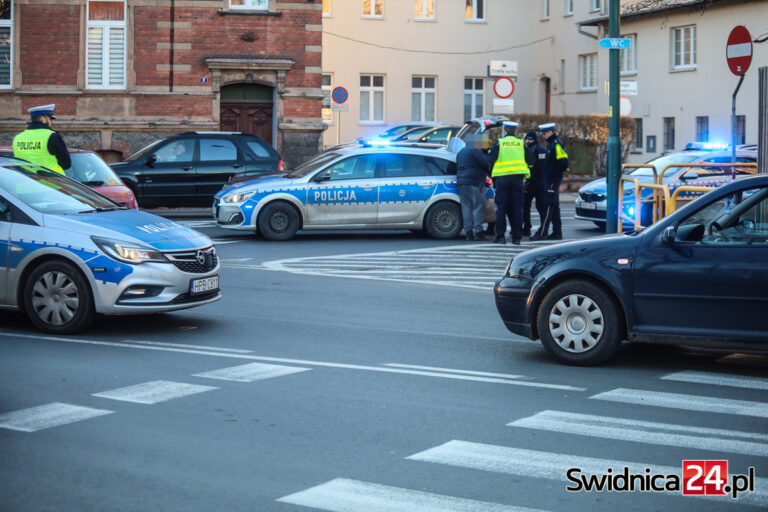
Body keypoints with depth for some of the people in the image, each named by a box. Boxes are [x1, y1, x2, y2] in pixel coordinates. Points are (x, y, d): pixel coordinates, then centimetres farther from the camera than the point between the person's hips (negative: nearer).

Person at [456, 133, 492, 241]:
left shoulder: (461, 152, 20)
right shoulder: (475, 151, -9)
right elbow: (486, 163, -11)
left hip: (461, 181, 9)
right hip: (474, 183, -9)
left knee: (466, 207, 7)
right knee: (479, 207, -5)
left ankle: (468, 232, 4)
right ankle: (478, 232, -8)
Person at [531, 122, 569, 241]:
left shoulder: (557, 144, -15)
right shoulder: (551, 143, 17)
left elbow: (563, 161, -20)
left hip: (553, 179, -10)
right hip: (550, 179, 10)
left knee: (549, 205, -11)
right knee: (554, 206, 12)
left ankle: (542, 233, -13)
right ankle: (557, 232, 17)